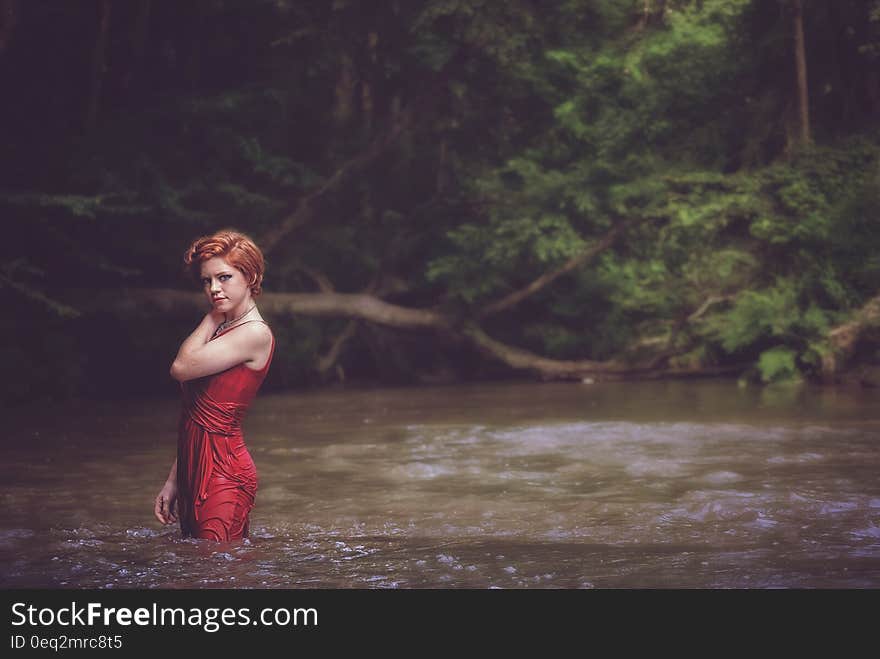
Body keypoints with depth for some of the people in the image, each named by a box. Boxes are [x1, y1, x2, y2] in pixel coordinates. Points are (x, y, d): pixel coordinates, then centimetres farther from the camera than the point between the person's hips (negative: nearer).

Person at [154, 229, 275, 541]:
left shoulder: (255, 334, -12)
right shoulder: (221, 330, 15)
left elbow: (182, 367, -15)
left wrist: (213, 317, 0)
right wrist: (173, 482, 16)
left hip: (224, 475, -9)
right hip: (195, 473, 9)